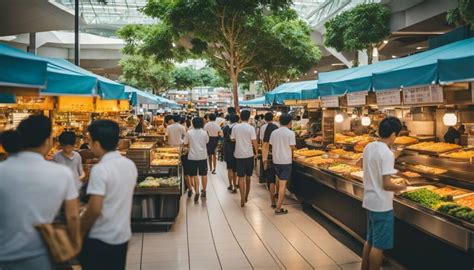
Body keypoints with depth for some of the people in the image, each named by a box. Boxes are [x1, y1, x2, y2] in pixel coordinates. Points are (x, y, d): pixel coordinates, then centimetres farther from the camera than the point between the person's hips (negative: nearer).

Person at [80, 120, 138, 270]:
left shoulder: (100, 169, -21)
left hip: (100, 238, -6)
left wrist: (80, 233, -8)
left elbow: (94, 209, -23)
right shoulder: (130, 165, 1)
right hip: (123, 235, 7)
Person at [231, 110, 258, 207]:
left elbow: (232, 139, 5)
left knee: (241, 177, 4)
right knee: (248, 177, 15)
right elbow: (254, 142, -10)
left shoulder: (235, 127, -2)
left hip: (239, 155, 1)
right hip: (249, 155, -1)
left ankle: (242, 199, -2)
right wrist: (256, 152, 3)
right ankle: (246, 196, 27)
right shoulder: (251, 128, -9)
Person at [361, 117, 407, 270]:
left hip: (369, 201, 8)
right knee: (379, 245, 4)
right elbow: (387, 185, -23)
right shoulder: (387, 154, -21)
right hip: (382, 205, -8)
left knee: (370, 240, 20)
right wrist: (401, 187, -6)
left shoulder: (368, 147, 3)